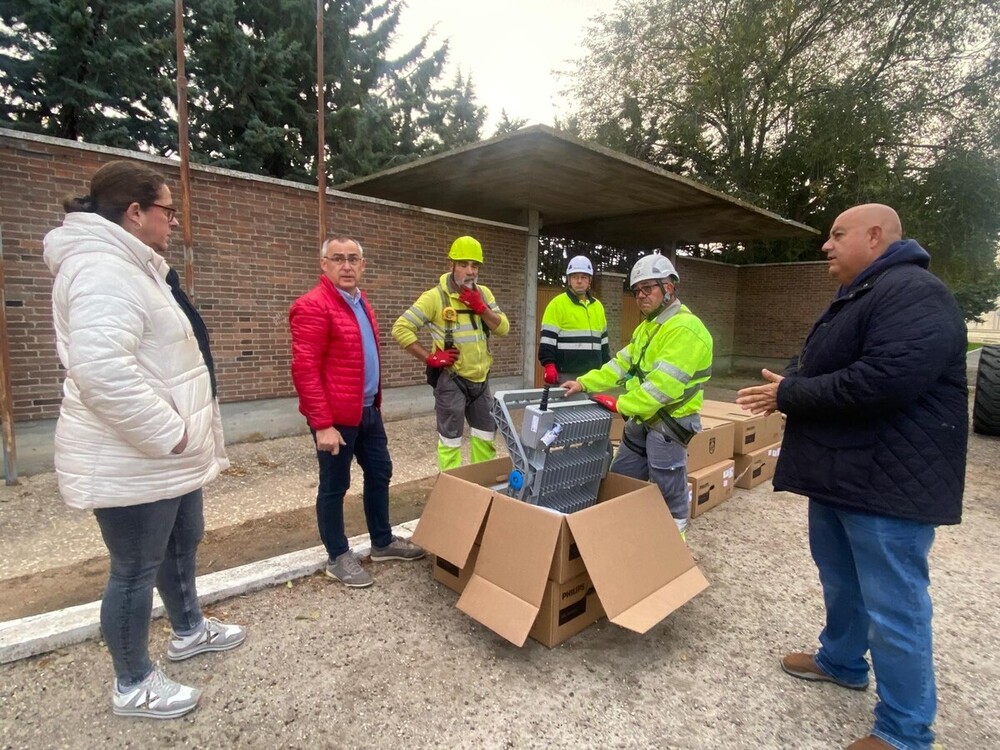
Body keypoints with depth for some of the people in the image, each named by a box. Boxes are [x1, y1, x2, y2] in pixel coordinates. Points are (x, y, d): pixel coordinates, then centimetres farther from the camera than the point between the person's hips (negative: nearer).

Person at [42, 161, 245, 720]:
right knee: (137, 569, 7)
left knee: (184, 542, 24)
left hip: (167, 454, 11)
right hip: (132, 461, -11)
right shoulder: (103, 268, -21)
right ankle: (134, 686, 28)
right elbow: (102, 368, -35)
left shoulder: (135, 267, 15)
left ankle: (189, 631, 47)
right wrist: (169, 433, -26)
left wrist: (182, 435, 22)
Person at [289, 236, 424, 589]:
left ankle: (382, 542, 35)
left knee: (380, 473, 17)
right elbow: (304, 370, -21)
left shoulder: (360, 301, 12)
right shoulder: (312, 306, -16)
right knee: (334, 486, 7)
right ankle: (338, 557, 24)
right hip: (336, 417, -9)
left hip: (368, 410, 9)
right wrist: (322, 424, -24)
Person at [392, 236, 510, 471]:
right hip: (451, 380, -6)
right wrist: (429, 357, -16)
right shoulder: (435, 296, -12)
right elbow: (401, 329, -13)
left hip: (481, 379, 6)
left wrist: (480, 308, -13)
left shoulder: (483, 294, 7)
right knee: (451, 439, 4)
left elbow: (503, 328, 2)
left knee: (486, 435, 16)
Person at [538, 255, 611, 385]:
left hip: (593, 375, 6)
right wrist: (549, 368, -20)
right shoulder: (557, 305, -4)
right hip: (566, 376, -6)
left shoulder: (598, 306, 16)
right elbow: (547, 341, -9)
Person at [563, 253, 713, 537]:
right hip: (642, 419, 10)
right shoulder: (647, 326, 14)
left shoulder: (685, 329, -19)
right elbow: (622, 363, 11)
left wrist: (622, 405, -21)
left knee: (669, 492, 4)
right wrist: (584, 383, 2)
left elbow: (664, 383, -26)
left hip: (668, 422, -10)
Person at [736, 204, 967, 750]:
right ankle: (841, 660, 45)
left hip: (888, 482, -11)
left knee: (892, 606, 2)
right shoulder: (860, 296, 17)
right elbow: (826, 370, 21)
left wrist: (790, 395, -19)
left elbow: (883, 381, -31)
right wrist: (789, 386, -1)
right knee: (840, 578, 24)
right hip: (840, 472, 11)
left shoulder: (913, 292, -18)